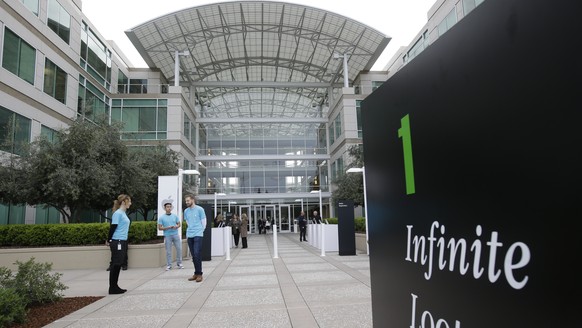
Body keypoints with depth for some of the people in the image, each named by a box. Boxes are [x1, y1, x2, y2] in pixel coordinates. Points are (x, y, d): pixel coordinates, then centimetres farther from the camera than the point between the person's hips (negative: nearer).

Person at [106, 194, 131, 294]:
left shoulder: (123, 213, 14)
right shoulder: (118, 213, -13)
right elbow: (113, 227, -12)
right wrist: (108, 241, -7)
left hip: (122, 242, 9)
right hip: (117, 242, -9)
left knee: (118, 265, 13)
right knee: (115, 265, -3)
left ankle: (115, 287, 20)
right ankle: (112, 288, 4)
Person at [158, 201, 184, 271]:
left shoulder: (175, 216, 8)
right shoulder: (161, 217, 1)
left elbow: (179, 224, 12)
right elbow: (159, 227, -1)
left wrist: (176, 226, -11)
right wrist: (168, 227, -15)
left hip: (176, 234, 2)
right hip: (167, 236, -2)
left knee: (179, 249, 1)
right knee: (168, 251, 1)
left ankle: (179, 263, 13)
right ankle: (168, 265, 10)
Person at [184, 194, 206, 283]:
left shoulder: (200, 209, -5)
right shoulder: (186, 211, 9)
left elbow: (203, 221, 0)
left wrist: (200, 230, 5)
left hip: (198, 235, -5)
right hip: (189, 235, 5)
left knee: (197, 255, -11)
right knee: (193, 256, 9)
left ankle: (199, 274, -3)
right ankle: (196, 273, 17)